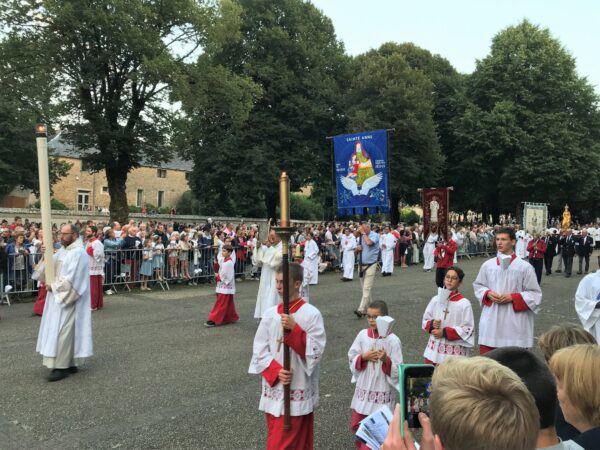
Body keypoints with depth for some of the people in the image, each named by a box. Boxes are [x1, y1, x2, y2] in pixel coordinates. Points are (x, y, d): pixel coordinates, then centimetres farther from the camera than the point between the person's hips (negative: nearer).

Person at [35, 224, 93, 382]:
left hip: (68, 299, -9)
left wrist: (54, 286, -13)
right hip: (59, 297, 9)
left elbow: (71, 278, -20)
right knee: (59, 331, 12)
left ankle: (61, 367, 0)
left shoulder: (78, 253, -15)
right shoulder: (63, 250, 14)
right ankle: (68, 364, 19)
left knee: (62, 332, -7)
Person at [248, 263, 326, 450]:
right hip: (274, 388, 5)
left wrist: (293, 329, -24)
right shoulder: (270, 313, 2)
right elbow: (259, 351, 3)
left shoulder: (311, 314, -10)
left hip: (298, 390, -5)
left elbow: (315, 352, -15)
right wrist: (276, 372, -12)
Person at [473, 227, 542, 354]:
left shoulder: (525, 267, -5)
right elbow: (478, 286, 15)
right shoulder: (487, 265, 5)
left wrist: (512, 297, -14)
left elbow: (535, 294, -2)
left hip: (514, 323, -3)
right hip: (490, 322, 3)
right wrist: (488, 293, -5)